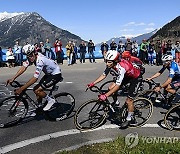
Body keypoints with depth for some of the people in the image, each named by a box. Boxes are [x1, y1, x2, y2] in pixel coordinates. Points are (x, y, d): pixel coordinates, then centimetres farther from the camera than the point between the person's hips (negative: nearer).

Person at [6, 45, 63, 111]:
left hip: (56, 75, -9)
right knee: (36, 89, 3)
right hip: (49, 73, 9)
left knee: (37, 90, -16)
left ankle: (50, 100, 3)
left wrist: (21, 89, -34)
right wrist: (13, 78, -18)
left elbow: (35, 78, -34)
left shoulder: (40, 61, -33)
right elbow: (23, 67, -8)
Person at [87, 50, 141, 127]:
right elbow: (104, 75, -8)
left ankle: (130, 119, 15)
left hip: (134, 77, -7)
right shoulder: (110, 64, -20)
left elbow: (117, 86, -43)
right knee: (111, 88, -9)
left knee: (129, 100, -6)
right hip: (126, 75, 7)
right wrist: (93, 83, -15)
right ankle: (116, 103, 16)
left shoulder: (121, 68, -42)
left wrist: (105, 95, -45)